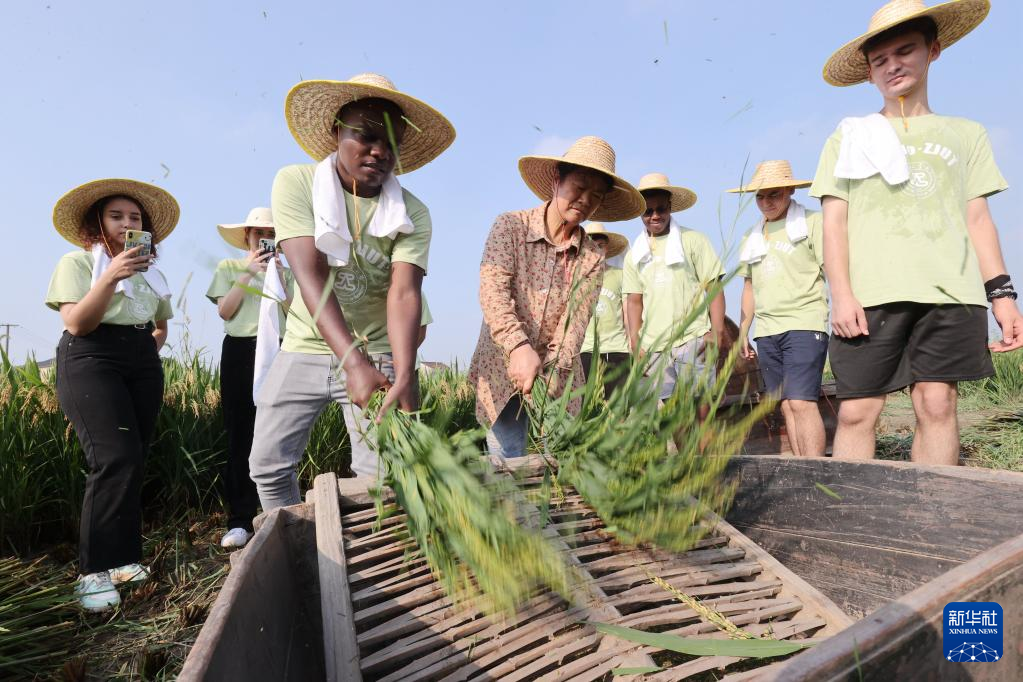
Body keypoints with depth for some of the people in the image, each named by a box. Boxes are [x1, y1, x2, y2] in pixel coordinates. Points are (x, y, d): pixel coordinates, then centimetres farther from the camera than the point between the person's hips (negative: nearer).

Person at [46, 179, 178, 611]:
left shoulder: (150, 271, 17)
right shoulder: (77, 261, 0)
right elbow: (76, 324, -12)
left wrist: (150, 349, 11)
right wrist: (111, 276, -22)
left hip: (143, 365, 6)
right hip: (91, 362, -6)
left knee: (133, 462, 1)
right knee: (116, 459, -18)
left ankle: (120, 557, 11)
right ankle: (94, 572, -10)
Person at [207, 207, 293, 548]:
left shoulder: (285, 271, 16)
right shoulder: (229, 266, 11)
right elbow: (224, 311, -1)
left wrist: (279, 277, -4)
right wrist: (248, 272, -7)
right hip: (240, 351, -1)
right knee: (239, 434, -2)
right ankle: (239, 520, 1)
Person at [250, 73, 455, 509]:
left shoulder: (413, 215, -12)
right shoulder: (296, 183, -13)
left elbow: (404, 293, -24)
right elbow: (310, 275, -24)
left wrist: (404, 377, -40)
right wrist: (353, 361, -36)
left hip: (377, 353, -1)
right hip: (306, 347, 1)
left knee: (379, 474, -6)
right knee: (268, 467, 5)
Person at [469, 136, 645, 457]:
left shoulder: (593, 258, 1)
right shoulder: (510, 226, -5)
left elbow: (574, 324, -9)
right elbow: (493, 291, -19)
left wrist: (549, 370, -26)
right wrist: (519, 347, -34)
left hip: (559, 375, 2)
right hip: (503, 369, -2)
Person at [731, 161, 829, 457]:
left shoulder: (812, 222, 4)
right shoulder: (751, 237, 19)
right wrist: (743, 331, 17)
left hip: (804, 324, -5)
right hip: (767, 332, 6)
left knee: (801, 402, -16)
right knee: (786, 406, 5)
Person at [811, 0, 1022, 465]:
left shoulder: (965, 134, 21)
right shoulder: (848, 137, 16)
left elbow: (978, 219, 17)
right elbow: (834, 221, 6)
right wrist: (841, 294, -7)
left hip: (951, 292, 2)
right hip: (869, 296, -1)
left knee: (937, 405, -5)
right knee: (857, 411, -8)